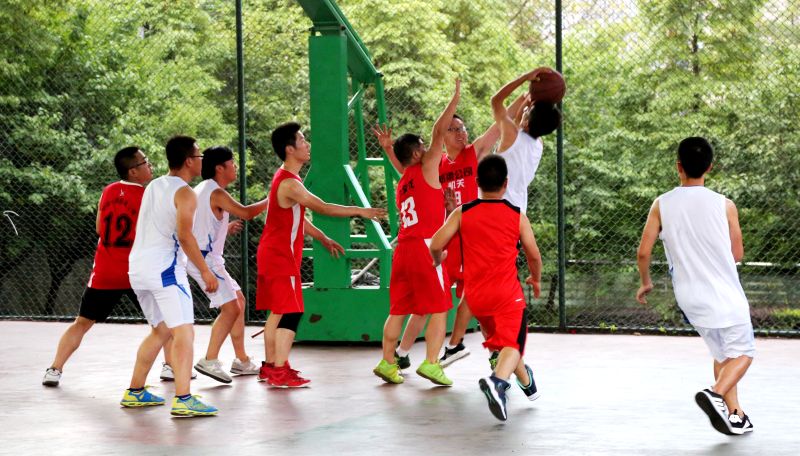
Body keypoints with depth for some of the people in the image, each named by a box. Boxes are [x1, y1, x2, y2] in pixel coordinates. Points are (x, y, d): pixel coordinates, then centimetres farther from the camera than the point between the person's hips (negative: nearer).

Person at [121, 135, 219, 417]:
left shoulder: (153, 187, 18)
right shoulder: (185, 193, -7)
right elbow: (184, 235, -17)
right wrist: (205, 271, -12)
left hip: (138, 267, 9)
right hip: (164, 268, -9)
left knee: (161, 330, 22)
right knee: (184, 332, -11)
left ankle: (135, 392, 26)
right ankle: (182, 399, -23)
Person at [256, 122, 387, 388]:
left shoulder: (284, 178, 14)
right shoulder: (290, 184, -19)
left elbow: (298, 217, 21)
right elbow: (322, 208, -19)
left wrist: (324, 240, 21)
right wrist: (360, 211, -13)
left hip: (271, 255, 10)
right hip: (281, 257, -10)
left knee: (277, 312, 14)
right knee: (290, 313, -9)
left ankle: (270, 366, 20)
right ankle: (279, 373, -9)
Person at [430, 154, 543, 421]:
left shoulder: (462, 214, 0)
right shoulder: (517, 216, 0)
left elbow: (436, 246, -6)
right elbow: (534, 255, 7)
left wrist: (438, 261, 18)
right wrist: (535, 279, 27)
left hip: (475, 294, 3)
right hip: (507, 292, -3)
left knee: (498, 339, 23)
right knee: (511, 343, -9)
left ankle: (527, 383, 42)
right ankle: (498, 381, -40)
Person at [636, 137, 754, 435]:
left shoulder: (662, 205, -5)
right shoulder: (724, 205, -9)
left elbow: (644, 252, -5)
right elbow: (737, 254, 1)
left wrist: (646, 283, 13)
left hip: (689, 296, 4)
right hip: (725, 295, -4)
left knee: (721, 354, 20)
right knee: (742, 353, 8)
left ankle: (735, 416, 16)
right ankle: (716, 394, -18)